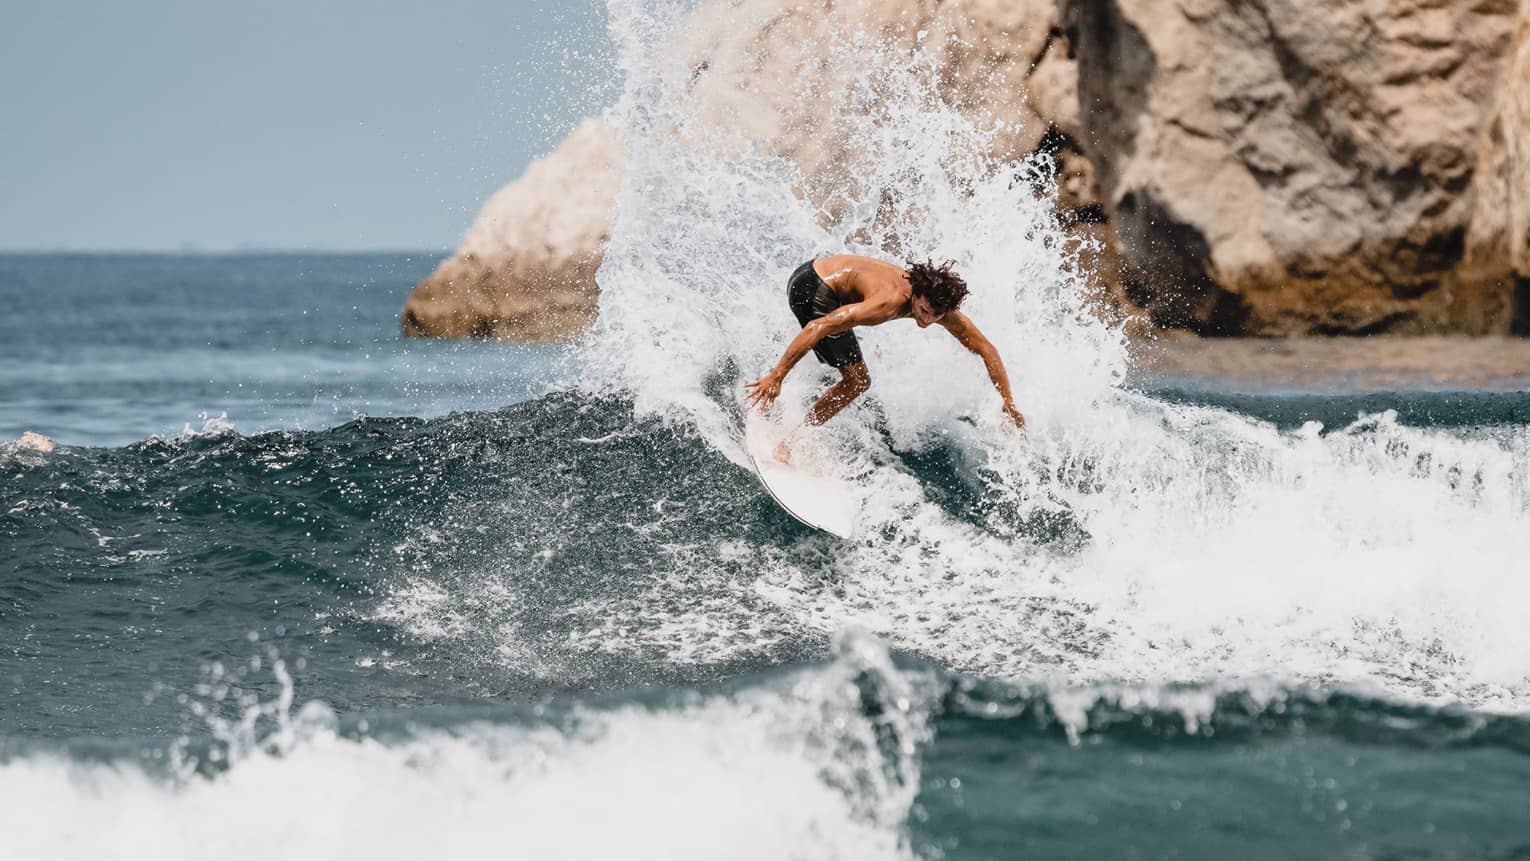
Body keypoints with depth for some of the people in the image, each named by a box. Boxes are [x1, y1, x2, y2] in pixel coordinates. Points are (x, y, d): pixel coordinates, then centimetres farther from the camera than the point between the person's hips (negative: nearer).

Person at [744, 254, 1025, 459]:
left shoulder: (943, 308, -17)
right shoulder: (890, 303, -38)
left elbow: (987, 350, -5)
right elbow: (818, 327, -40)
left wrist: (1009, 405, -6)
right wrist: (776, 376, -40)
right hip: (810, 288, -8)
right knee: (857, 381, -12)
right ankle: (789, 446, -6)